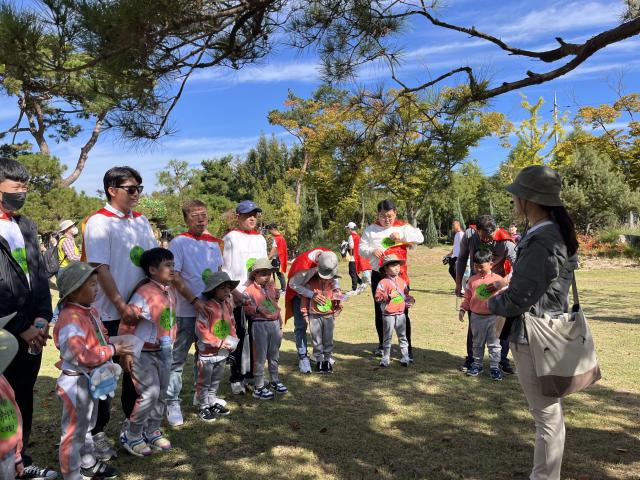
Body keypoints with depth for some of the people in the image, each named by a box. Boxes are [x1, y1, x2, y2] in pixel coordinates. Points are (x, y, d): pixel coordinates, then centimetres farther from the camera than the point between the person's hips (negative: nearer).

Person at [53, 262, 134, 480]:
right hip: (76, 382, -10)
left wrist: (114, 344, -6)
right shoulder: (70, 319, -27)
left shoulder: (91, 311, 4)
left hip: (92, 379, 10)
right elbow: (82, 356, -30)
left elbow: (102, 339, 15)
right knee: (74, 432, 5)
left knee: (87, 426, 25)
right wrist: (112, 351, -22)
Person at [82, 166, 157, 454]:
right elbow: (100, 268, -17)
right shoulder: (99, 222, -11)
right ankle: (97, 431, 21)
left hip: (140, 308, 6)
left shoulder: (141, 221, 8)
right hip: (109, 312, -6)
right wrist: (121, 306, -20)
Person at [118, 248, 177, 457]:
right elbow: (127, 324, -18)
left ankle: (152, 432, 30)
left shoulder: (171, 292, 4)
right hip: (143, 352, -8)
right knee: (150, 393, -10)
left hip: (163, 351, 8)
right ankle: (132, 437, 9)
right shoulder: (143, 293, -20)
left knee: (161, 393, 13)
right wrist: (126, 352, -16)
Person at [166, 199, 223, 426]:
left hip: (211, 308, 6)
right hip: (186, 311, -6)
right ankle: (172, 403, 11)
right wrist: (195, 301, -19)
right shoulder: (179, 242, -7)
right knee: (178, 358, 1)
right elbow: (175, 277, -12)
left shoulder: (213, 242, 9)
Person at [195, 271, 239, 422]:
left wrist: (232, 340, -3)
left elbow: (232, 324, 13)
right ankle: (203, 407, 21)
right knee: (204, 382, 8)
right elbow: (201, 330, -22)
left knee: (216, 381, 22)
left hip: (222, 352, 7)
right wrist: (219, 342, -20)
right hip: (207, 353, -7)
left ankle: (213, 402, 37)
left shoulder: (228, 305, 3)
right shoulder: (207, 307, -20)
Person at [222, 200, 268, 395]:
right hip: (238, 296, -5)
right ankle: (236, 378, 9)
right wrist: (233, 291, -15)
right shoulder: (230, 238, -3)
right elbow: (225, 269, -6)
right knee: (239, 336, -1)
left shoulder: (260, 239, 14)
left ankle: (251, 374, 22)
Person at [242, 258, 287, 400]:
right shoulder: (250, 290, -9)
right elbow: (246, 308, -13)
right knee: (260, 357, 0)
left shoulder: (272, 287, 10)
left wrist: (280, 325, 16)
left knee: (274, 356, 17)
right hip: (260, 324, -6)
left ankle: (275, 381, 33)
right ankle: (259, 387, 9)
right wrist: (257, 310, -31)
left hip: (274, 323, 6)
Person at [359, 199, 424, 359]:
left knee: (402, 312, -1)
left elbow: (420, 238, -7)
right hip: (378, 276, 2)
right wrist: (372, 251, -15)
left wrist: (401, 236, -19)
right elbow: (361, 249, 5)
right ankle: (382, 345, 27)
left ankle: (407, 347, 7)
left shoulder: (403, 227, 2)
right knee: (379, 311, 12)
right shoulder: (371, 230, 4)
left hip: (399, 275, -2)